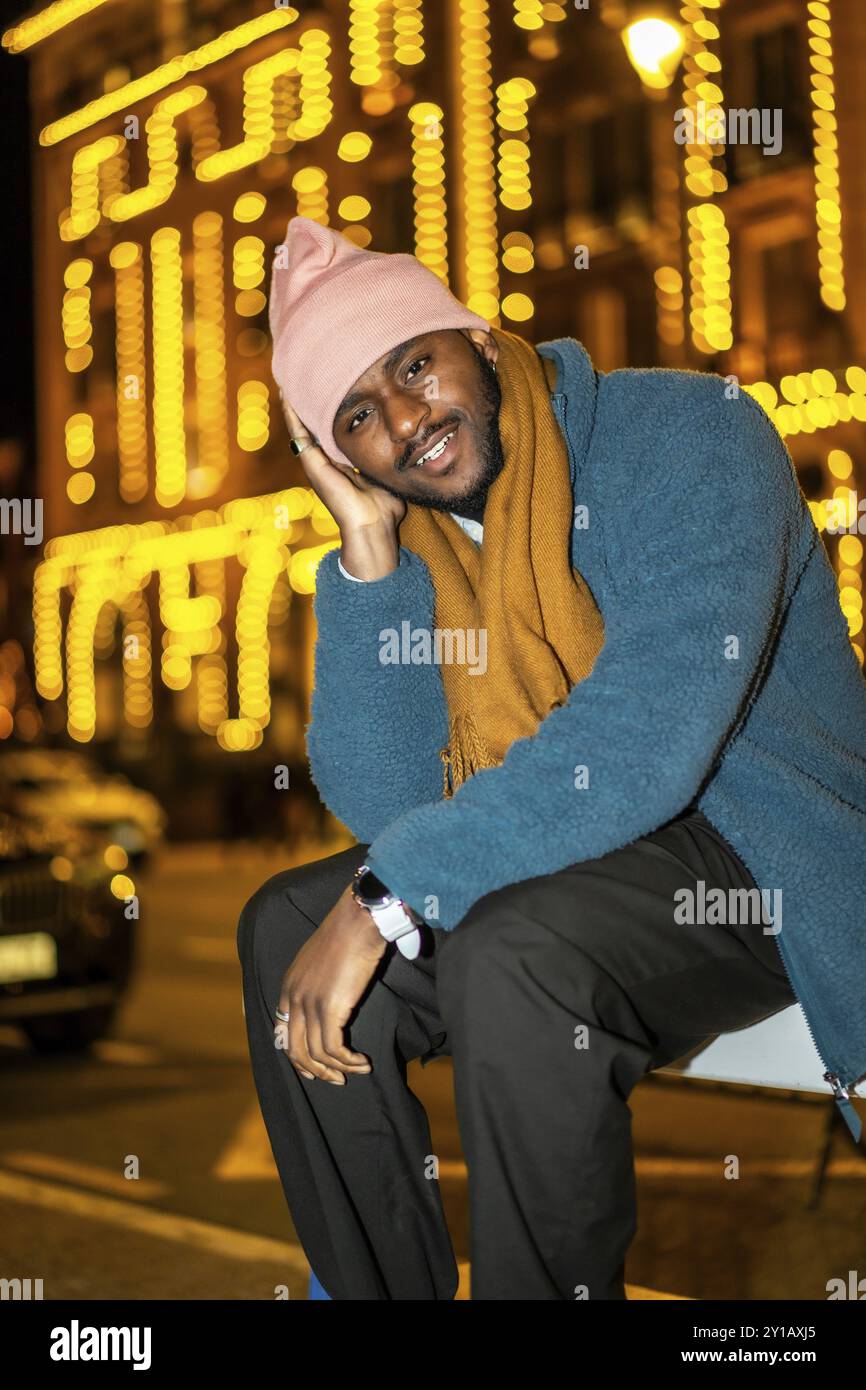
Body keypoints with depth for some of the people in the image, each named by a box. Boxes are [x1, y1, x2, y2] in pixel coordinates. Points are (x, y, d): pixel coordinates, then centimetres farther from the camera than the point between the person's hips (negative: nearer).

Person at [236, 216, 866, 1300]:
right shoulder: (415, 544, 4)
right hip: (557, 851, 7)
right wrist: (366, 552, -11)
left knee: (511, 957, -33)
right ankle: (378, 1292, 5)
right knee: (284, 929, -7)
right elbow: (384, 809, -4)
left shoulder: (688, 435, -17)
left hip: (764, 862, -7)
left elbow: (646, 744, -29)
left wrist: (387, 896, -27)